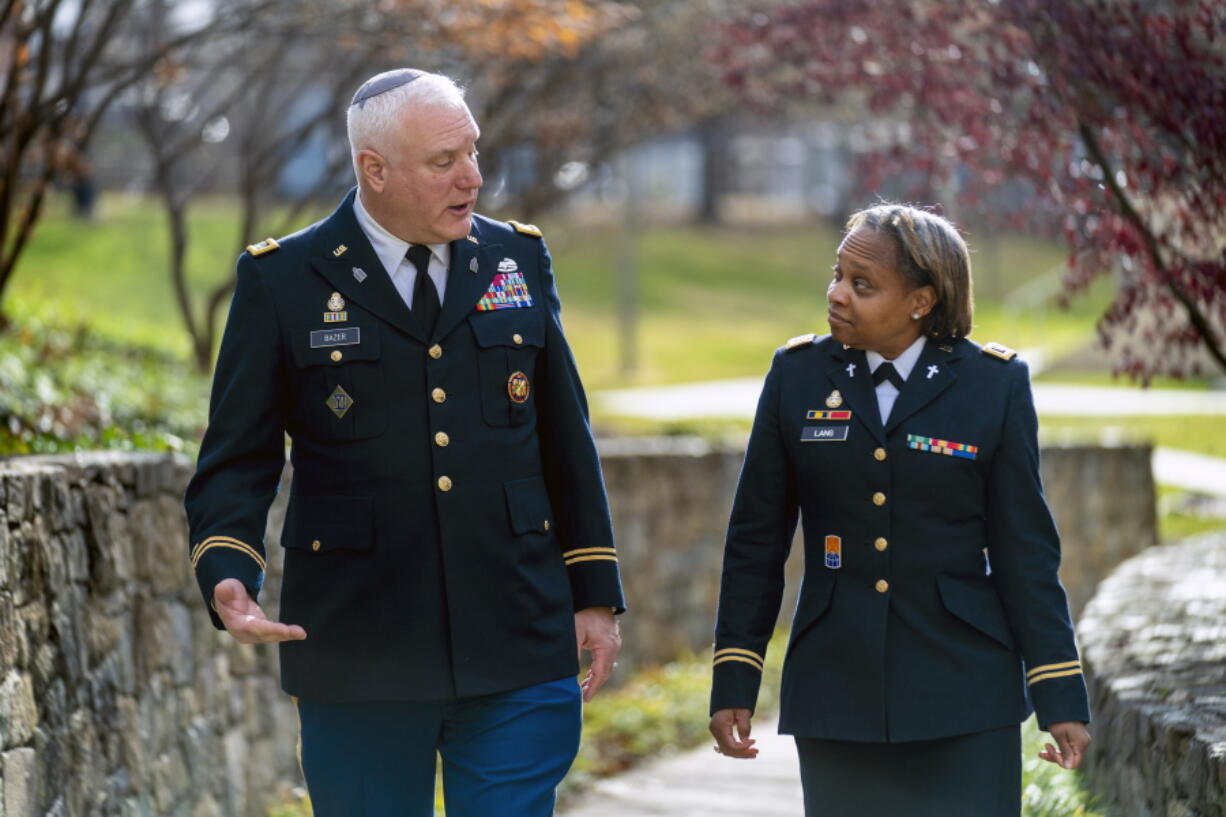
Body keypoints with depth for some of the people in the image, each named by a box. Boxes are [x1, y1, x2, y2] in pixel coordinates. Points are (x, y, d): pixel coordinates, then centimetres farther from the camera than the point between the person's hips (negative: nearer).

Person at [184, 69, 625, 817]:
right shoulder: (282, 282, 0)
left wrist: (596, 591, 10)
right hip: (360, 663, -2)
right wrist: (228, 577, -18)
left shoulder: (519, 260, 9)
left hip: (517, 658, 2)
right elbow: (238, 460, 0)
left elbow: (566, 440, 14)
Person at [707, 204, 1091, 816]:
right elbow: (756, 542, 6)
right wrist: (733, 683, 4)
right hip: (834, 691, 2)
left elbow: (1026, 549, 0)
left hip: (962, 694, -2)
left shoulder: (994, 384, -1)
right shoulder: (798, 375, 3)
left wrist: (1060, 696, -3)